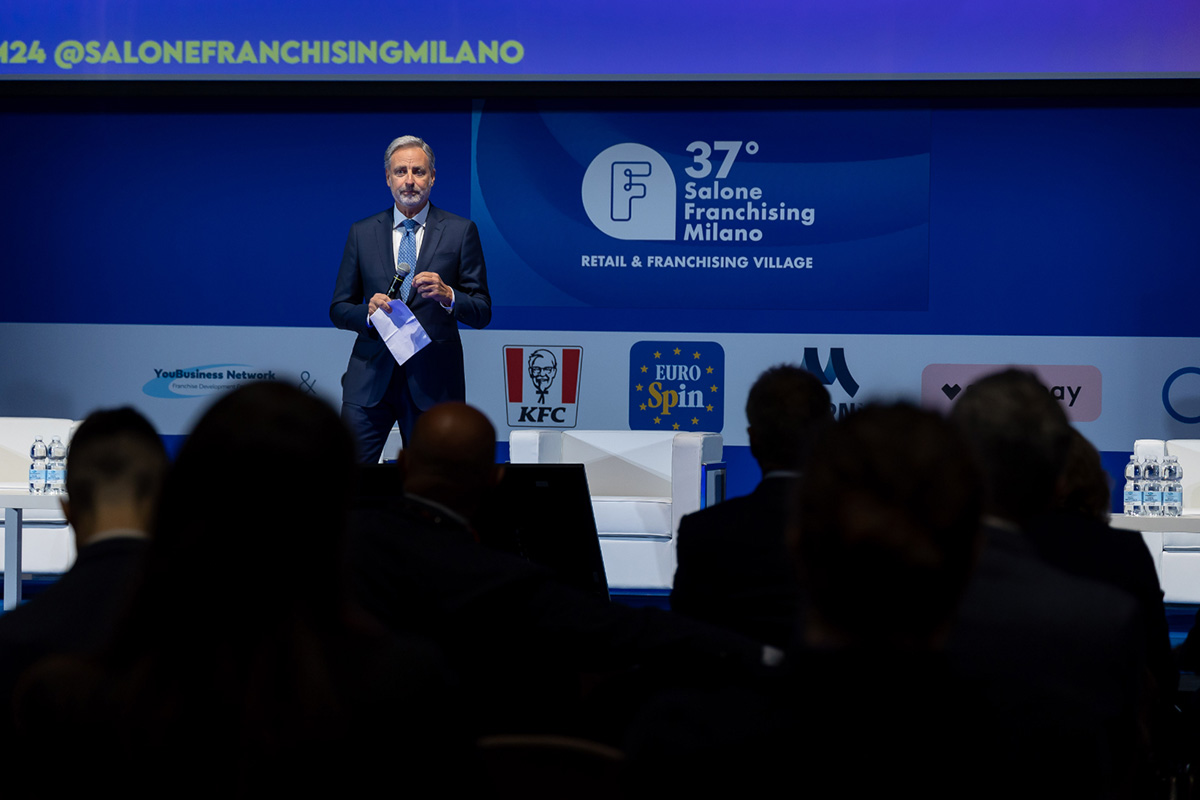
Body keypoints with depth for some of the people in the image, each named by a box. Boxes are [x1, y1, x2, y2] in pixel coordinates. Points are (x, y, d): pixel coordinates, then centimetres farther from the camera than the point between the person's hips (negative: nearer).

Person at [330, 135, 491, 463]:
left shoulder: (460, 231, 4)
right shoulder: (361, 233, 10)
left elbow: (482, 312, 2)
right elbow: (339, 309, 11)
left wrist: (447, 295, -19)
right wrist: (368, 311, -11)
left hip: (433, 382, -1)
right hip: (371, 376, 1)